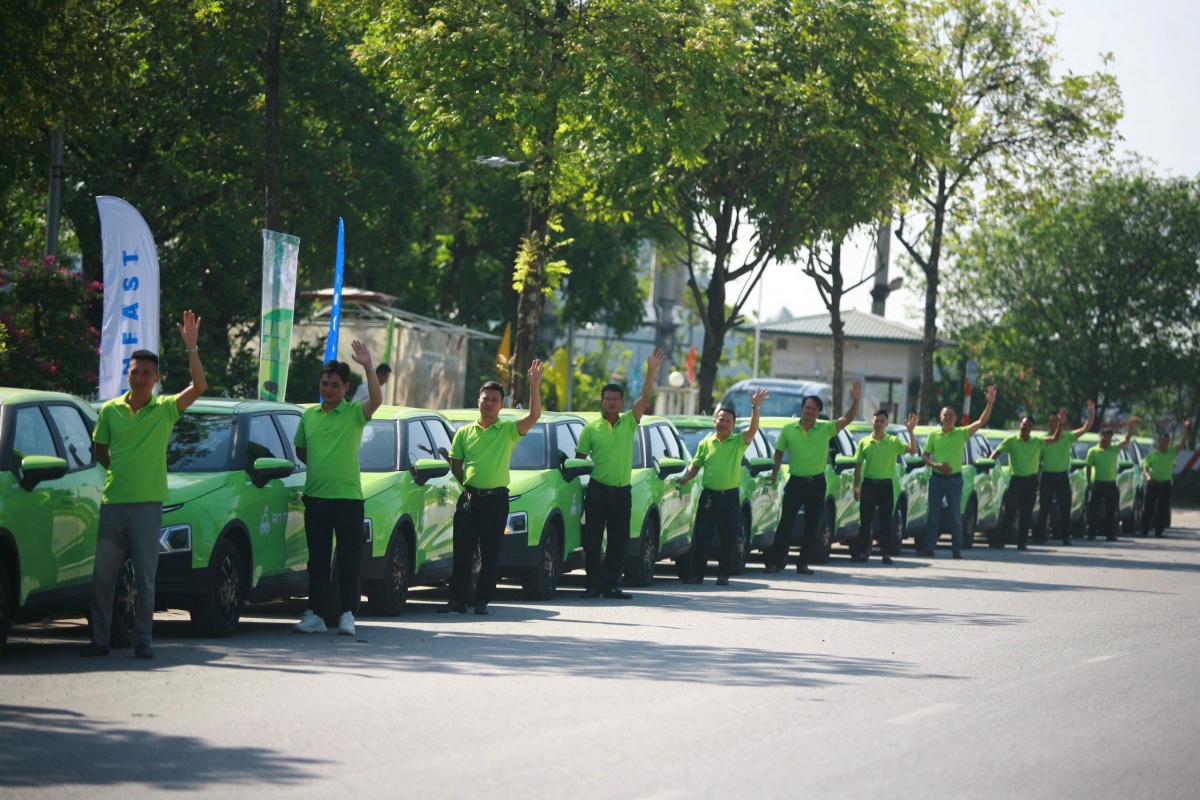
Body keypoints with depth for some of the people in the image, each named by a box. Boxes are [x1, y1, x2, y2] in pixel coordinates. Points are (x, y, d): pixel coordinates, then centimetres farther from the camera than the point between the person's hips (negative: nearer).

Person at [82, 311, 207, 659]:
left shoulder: (166, 409, 0)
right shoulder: (110, 410, 7)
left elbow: (199, 386, -13)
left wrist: (191, 347, -19)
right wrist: (118, 472, 8)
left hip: (147, 502, -2)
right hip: (112, 500, 2)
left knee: (145, 575, 0)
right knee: (103, 574, 2)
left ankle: (143, 639, 6)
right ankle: (100, 639, 7)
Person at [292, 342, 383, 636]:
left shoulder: (354, 413, -3)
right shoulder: (309, 415, 11)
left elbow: (376, 400, -24)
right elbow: (300, 449, 24)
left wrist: (368, 367, -33)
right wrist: (320, 467, 12)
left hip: (347, 498, -4)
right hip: (315, 497, 4)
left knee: (349, 561, -2)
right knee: (317, 560, 8)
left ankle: (348, 614, 0)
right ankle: (315, 614, 11)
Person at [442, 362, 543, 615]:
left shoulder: (508, 430, 3)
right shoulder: (464, 432, 10)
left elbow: (534, 416, -13)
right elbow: (455, 465, 17)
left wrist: (534, 386, -22)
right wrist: (470, 485, 7)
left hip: (496, 499, -2)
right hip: (469, 498, 2)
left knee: (491, 554, 1)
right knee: (462, 552, -1)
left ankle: (482, 600, 9)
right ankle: (458, 600, 1)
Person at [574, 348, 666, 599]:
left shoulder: (629, 423, 7)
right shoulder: (591, 429, 4)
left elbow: (645, 397, -5)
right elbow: (579, 458, 7)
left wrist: (652, 371, -15)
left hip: (622, 492, 2)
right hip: (597, 491, -2)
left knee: (619, 542, 3)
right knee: (592, 541, -2)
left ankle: (611, 585, 9)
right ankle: (593, 585, 2)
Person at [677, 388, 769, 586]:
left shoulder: (738, 442, 2)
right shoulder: (705, 443, 9)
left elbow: (753, 429, -14)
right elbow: (695, 465, 16)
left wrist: (755, 408, -26)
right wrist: (686, 478, -2)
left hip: (730, 497, -1)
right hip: (709, 495, 2)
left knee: (728, 538, 3)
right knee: (700, 536, -1)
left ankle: (724, 574, 11)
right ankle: (696, 573, 4)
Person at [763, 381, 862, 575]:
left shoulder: (826, 429, -2)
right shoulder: (788, 429, 0)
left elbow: (847, 419, -13)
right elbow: (779, 452, 11)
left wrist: (856, 401, -28)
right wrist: (775, 473, 7)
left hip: (816, 483, 1)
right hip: (795, 482, -1)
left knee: (812, 526, 5)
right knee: (786, 523, -3)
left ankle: (804, 563, 13)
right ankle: (775, 561, -1)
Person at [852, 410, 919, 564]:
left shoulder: (894, 441, 2)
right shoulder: (864, 442, 6)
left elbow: (913, 450, -10)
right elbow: (858, 465, 9)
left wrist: (910, 431, -21)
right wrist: (857, 486, 2)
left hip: (886, 485, -1)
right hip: (868, 483, 1)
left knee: (887, 520, 0)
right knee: (865, 520, 3)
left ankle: (887, 553, 3)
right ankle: (863, 551, 8)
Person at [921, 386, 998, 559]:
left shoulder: (962, 433, -1)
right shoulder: (934, 435, 5)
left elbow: (982, 421, -10)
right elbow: (925, 456, 8)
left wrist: (990, 403, -22)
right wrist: (936, 465, -12)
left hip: (954, 479, -2)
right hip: (936, 478, 2)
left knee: (956, 517, 2)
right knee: (933, 515, 4)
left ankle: (957, 549, 6)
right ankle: (930, 547, 7)